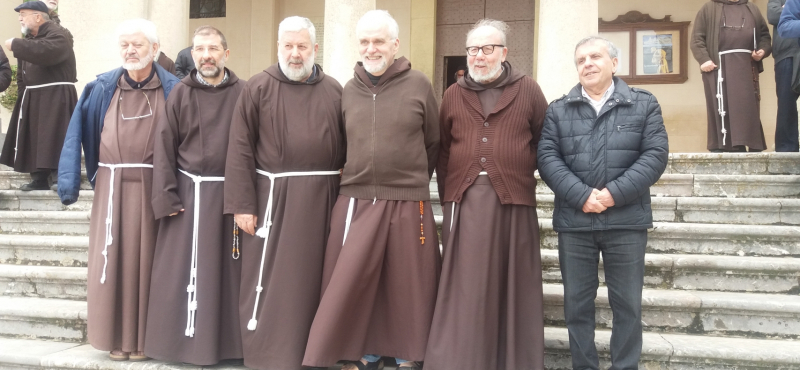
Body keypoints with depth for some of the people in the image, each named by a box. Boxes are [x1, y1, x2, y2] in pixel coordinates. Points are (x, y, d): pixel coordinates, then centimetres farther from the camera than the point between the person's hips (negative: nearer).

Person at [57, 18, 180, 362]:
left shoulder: (172, 90, -1)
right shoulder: (101, 88, 2)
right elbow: (78, 134, 4)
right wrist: (68, 180, -4)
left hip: (153, 188, -1)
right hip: (112, 186, 1)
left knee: (146, 259, 4)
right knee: (112, 258, 4)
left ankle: (144, 337, 16)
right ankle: (116, 335, 18)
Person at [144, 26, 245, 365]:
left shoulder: (242, 93, 2)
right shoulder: (180, 93, 4)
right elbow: (164, 147, 1)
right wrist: (166, 197, -6)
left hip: (229, 193, 0)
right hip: (188, 192, 1)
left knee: (225, 268, 5)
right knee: (182, 270, 2)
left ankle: (223, 341, 16)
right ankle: (183, 340, 13)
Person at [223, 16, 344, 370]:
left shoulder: (333, 90, 9)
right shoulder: (259, 87, -1)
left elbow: (345, 146, 11)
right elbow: (240, 148, -5)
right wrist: (242, 203, -10)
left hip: (322, 197, 3)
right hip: (273, 195, -3)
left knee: (313, 278, 11)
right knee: (269, 280, 2)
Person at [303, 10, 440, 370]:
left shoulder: (418, 85, -1)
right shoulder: (349, 90, 8)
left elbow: (433, 143, 8)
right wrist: (360, 176, 12)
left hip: (407, 205, -2)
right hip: (355, 202, 3)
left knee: (407, 286, 7)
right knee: (351, 285, 6)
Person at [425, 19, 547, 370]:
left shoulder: (528, 90, 6)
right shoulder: (454, 95, 12)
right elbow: (442, 151, 13)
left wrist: (524, 175, 2)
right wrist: (447, 193, 5)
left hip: (513, 201, -1)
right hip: (465, 200, 1)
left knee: (512, 287, 5)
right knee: (464, 291, 1)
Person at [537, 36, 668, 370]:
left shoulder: (644, 104, 7)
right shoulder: (557, 110, 10)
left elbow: (655, 155, -4)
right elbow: (547, 158, -1)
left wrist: (615, 193, -15)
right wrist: (581, 196, -15)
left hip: (627, 220, -1)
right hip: (573, 221, 1)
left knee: (627, 304, 6)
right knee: (577, 303, 8)